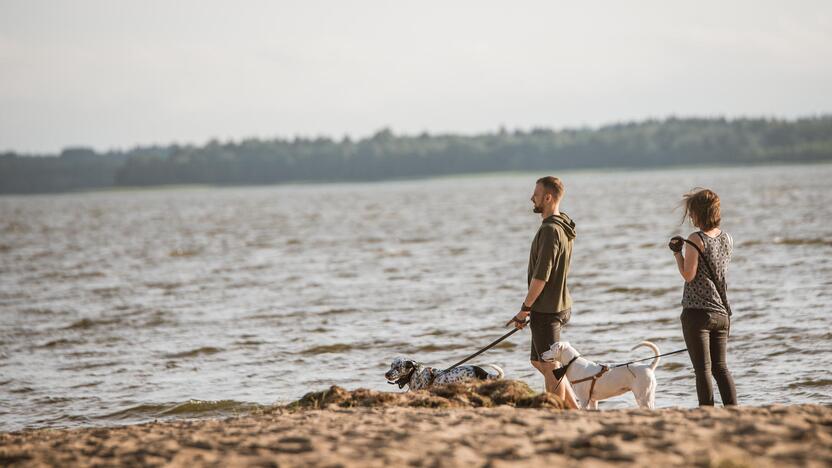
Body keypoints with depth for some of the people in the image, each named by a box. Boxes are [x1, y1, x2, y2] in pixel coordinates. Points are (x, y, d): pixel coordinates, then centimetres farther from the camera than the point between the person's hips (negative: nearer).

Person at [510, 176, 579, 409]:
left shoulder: (550, 230, -20)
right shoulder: (563, 227, 13)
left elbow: (541, 276, -22)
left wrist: (525, 308, -16)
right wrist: (531, 307, 22)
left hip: (546, 310, -10)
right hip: (559, 305, 10)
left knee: (550, 366, -3)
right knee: (538, 362, 17)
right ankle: (575, 409, 17)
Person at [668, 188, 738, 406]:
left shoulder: (696, 239, -13)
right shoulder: (727, 239, 7)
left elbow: (688, 275, -15)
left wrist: (677, 252, -2)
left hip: (697, 312, -6)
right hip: (721, 312, 6)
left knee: (703, 369, -2)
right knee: (721, 367, 11)